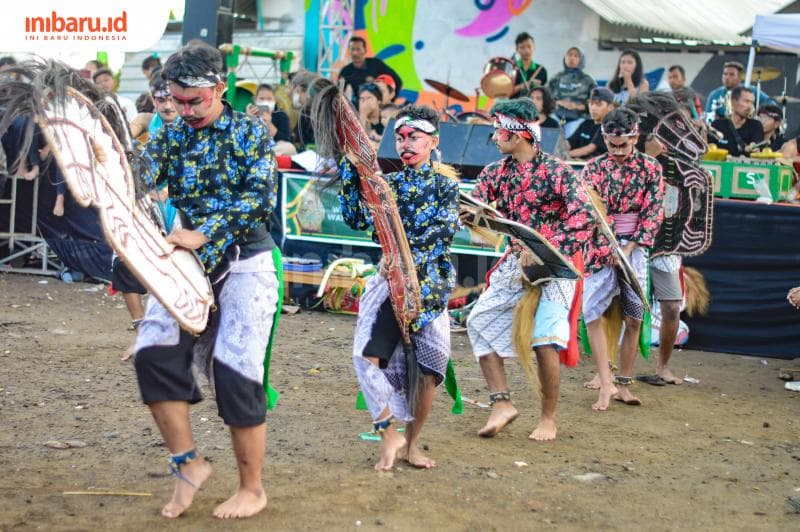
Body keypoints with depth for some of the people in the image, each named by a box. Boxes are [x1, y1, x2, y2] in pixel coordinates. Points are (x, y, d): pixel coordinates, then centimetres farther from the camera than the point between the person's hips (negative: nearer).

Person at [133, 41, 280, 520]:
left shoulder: (251, 133, -3)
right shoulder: (170, 136, 7)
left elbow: (262, 198, -15)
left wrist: (203, 234, -22)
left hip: (246, 264, -4)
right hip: (188, 263, 4)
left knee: (236, 370, -7)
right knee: (155, 353, -10)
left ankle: (253, 489, 7)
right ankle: (188, 463, 5)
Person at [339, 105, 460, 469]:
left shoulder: (445, 186, 5)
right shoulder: (388, 184, 11)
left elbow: (443, 234, -9)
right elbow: (357, 220, -2)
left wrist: (411, 260, -23)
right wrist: (349, 170, -5)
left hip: (432, 281, -1)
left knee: (428, 367, 3)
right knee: (367, 356, -16)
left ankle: (411, 443, 19)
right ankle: (389, 434, -3)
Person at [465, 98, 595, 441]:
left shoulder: (556, 172, -14)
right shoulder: (496, 173, 5)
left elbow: (585, 217, -22)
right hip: (515, 263, 7)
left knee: (544, 341, -12)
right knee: (480, 322, 0)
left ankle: (548, 419, 6)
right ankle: (502, 404, 6)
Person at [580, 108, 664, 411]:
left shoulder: (651, 168, 3)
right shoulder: (593, 168, 4)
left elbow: (652, 213, -2)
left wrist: (628, 248, -12)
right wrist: (608, 249, -13)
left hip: (634, 247, 0)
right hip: (600, 247, 0)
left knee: (634, 318, 0)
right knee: (591, 313, -12)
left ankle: (623, 384, 10)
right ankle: (606, 383, -11)